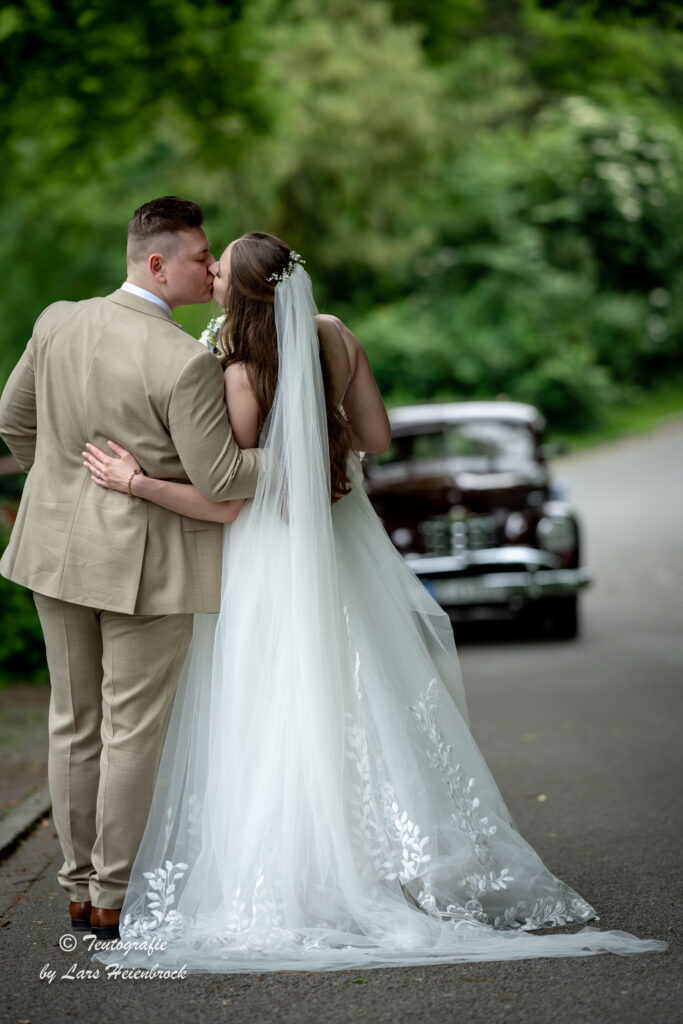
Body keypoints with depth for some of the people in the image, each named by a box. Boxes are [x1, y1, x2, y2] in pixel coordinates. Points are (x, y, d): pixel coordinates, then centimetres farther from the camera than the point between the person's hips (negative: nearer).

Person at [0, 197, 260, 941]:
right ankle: (114, 899, 14)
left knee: (73, 723, 15)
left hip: (60, 548, 6)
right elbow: (219, 478, -18)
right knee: (132, 732, 6)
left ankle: (79, 887, 25)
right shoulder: (184, 363, -22)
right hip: (145, 564, -6)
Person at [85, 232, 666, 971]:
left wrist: (135, 482, -22)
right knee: (357, 704, 17)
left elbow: (225, 502, -21)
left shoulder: (242, 377, -23)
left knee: (272, 724, 2)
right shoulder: (335, 337, -6)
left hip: (273, 557, -7)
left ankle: (280, 888, 7)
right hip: (339, 543, 7)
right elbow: (376, 437, 3)